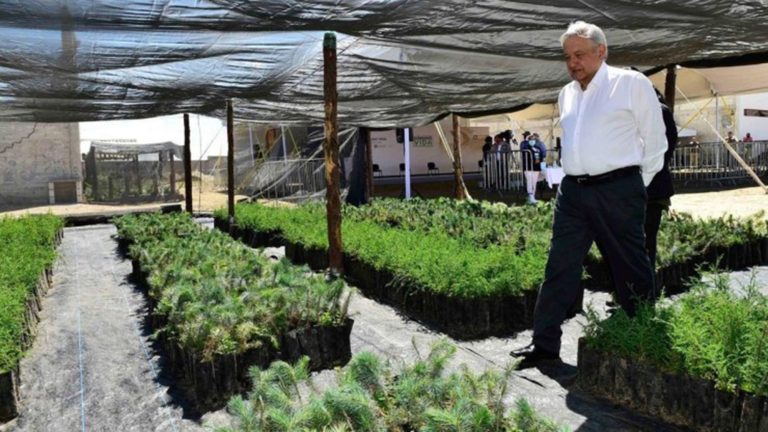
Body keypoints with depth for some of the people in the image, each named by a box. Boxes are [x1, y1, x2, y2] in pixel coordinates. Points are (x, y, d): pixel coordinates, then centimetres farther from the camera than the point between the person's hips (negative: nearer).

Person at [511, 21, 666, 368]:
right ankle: (544, 343, 13)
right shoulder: (566, 94, 16)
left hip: (617, 190, -5)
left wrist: (637, 186, 3)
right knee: (559, 269, 5)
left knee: (631, 271, 5)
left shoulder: (632, 84, -2)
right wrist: (574, 178, 18)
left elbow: (655, 141, 1)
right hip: (573, 191, 6)